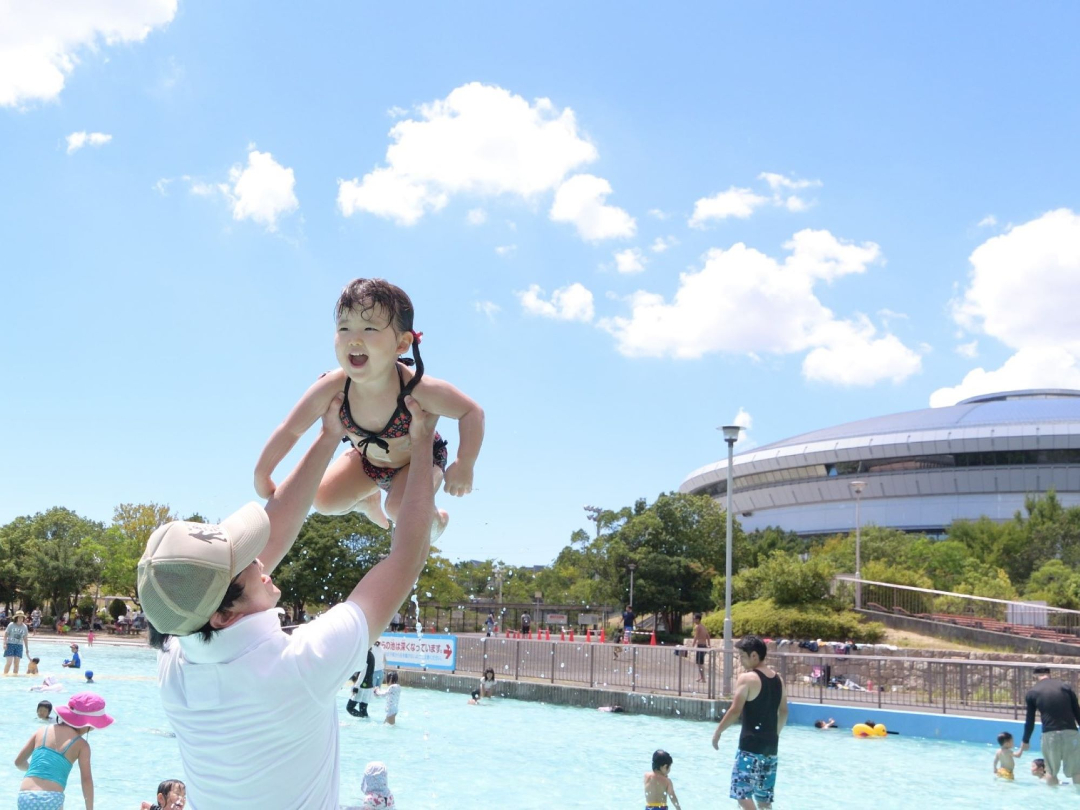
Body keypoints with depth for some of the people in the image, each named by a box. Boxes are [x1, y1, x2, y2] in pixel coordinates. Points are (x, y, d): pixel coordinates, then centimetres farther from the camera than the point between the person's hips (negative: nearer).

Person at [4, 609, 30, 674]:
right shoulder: (11, 625, -3)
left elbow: (25, 638, 14)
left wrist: (27, 649, 14)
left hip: (19, 645, 3)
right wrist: (4, 643, -13)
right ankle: (5, 675, -4)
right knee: (9, 662, -10)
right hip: (10, 644, -3)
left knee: (17, 663, 2)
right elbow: (5, 634, -1)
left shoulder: (24, 627, 6)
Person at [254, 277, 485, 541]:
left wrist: (464, 465, -35)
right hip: (367, 459, 4)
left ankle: (432, 520, 9)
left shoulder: (419, 389, -41)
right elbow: (290, 430, -21)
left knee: (401, 507, -29)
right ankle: (368, 501, 29)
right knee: (323, 500, -5)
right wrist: (261, 476, -17)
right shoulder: (332, 388, -34)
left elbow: (473, 412, -27)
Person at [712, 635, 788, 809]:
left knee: (742, 794, -7)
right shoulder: (778, 679, 10)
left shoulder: (747, 678, -12)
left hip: (750, 744, -8)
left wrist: (718, 732, -5)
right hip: (770, 745, 8)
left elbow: (735, 711, -16)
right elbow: (783, 712, 17)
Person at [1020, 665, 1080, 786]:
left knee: (1051, 772, 15)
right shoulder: (1065, 687, 11)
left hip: (1050, 734, -1)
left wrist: (1025, 741, 23)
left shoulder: (1032, 693, 8)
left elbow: (1030, 721, 11)